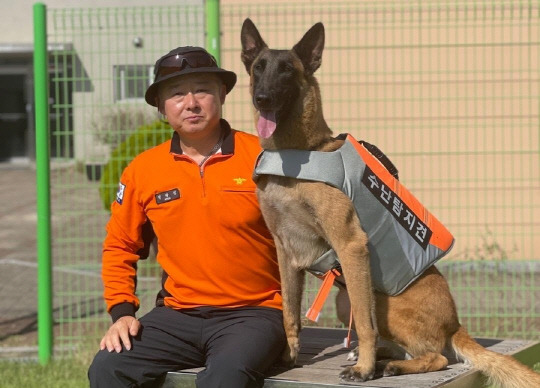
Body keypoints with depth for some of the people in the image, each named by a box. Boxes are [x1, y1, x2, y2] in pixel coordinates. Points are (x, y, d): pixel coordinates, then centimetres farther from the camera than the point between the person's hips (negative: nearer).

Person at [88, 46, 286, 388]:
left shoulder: (261, 157, -4)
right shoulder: (143, 171, 6)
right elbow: (120, 246, 17)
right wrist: (122, 311, 5)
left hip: (253, 312, -4)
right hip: (177, 314, 4)